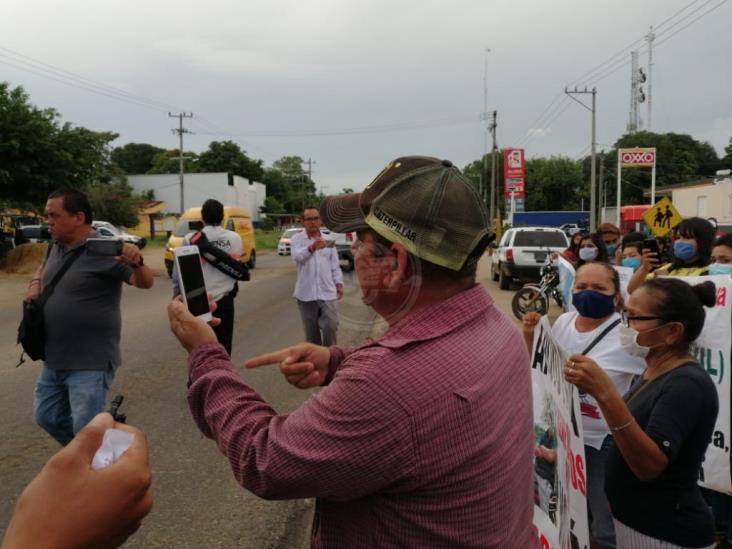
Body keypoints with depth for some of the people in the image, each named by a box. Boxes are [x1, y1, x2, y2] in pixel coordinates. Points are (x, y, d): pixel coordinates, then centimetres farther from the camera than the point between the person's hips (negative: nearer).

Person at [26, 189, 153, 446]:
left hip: (89, 363, -9)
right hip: (54, 360, 9)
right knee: (47, 417, 22)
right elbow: (44, 268, 28)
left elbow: (145, 282, -26)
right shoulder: (56, 246, 6)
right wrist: (35, 284, 5)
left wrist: (136, 262, -48)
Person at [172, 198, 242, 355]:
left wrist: (177, 295, 7)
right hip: (223, 300, 1)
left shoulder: (190, 239, -6)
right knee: (223, 346, 9)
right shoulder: (234, 238, -2)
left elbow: (178, 272, -4)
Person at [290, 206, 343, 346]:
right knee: (311, 331, 7)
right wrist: (312, 248, -41)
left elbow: (335, 266, 13)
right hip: (306, 293, -1)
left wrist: (339, 283, -1)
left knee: (331, 326, -8)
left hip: (326, 292, 2)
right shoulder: (297, 239, 0)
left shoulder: (327, 240, 12)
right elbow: (297, 256, -21)